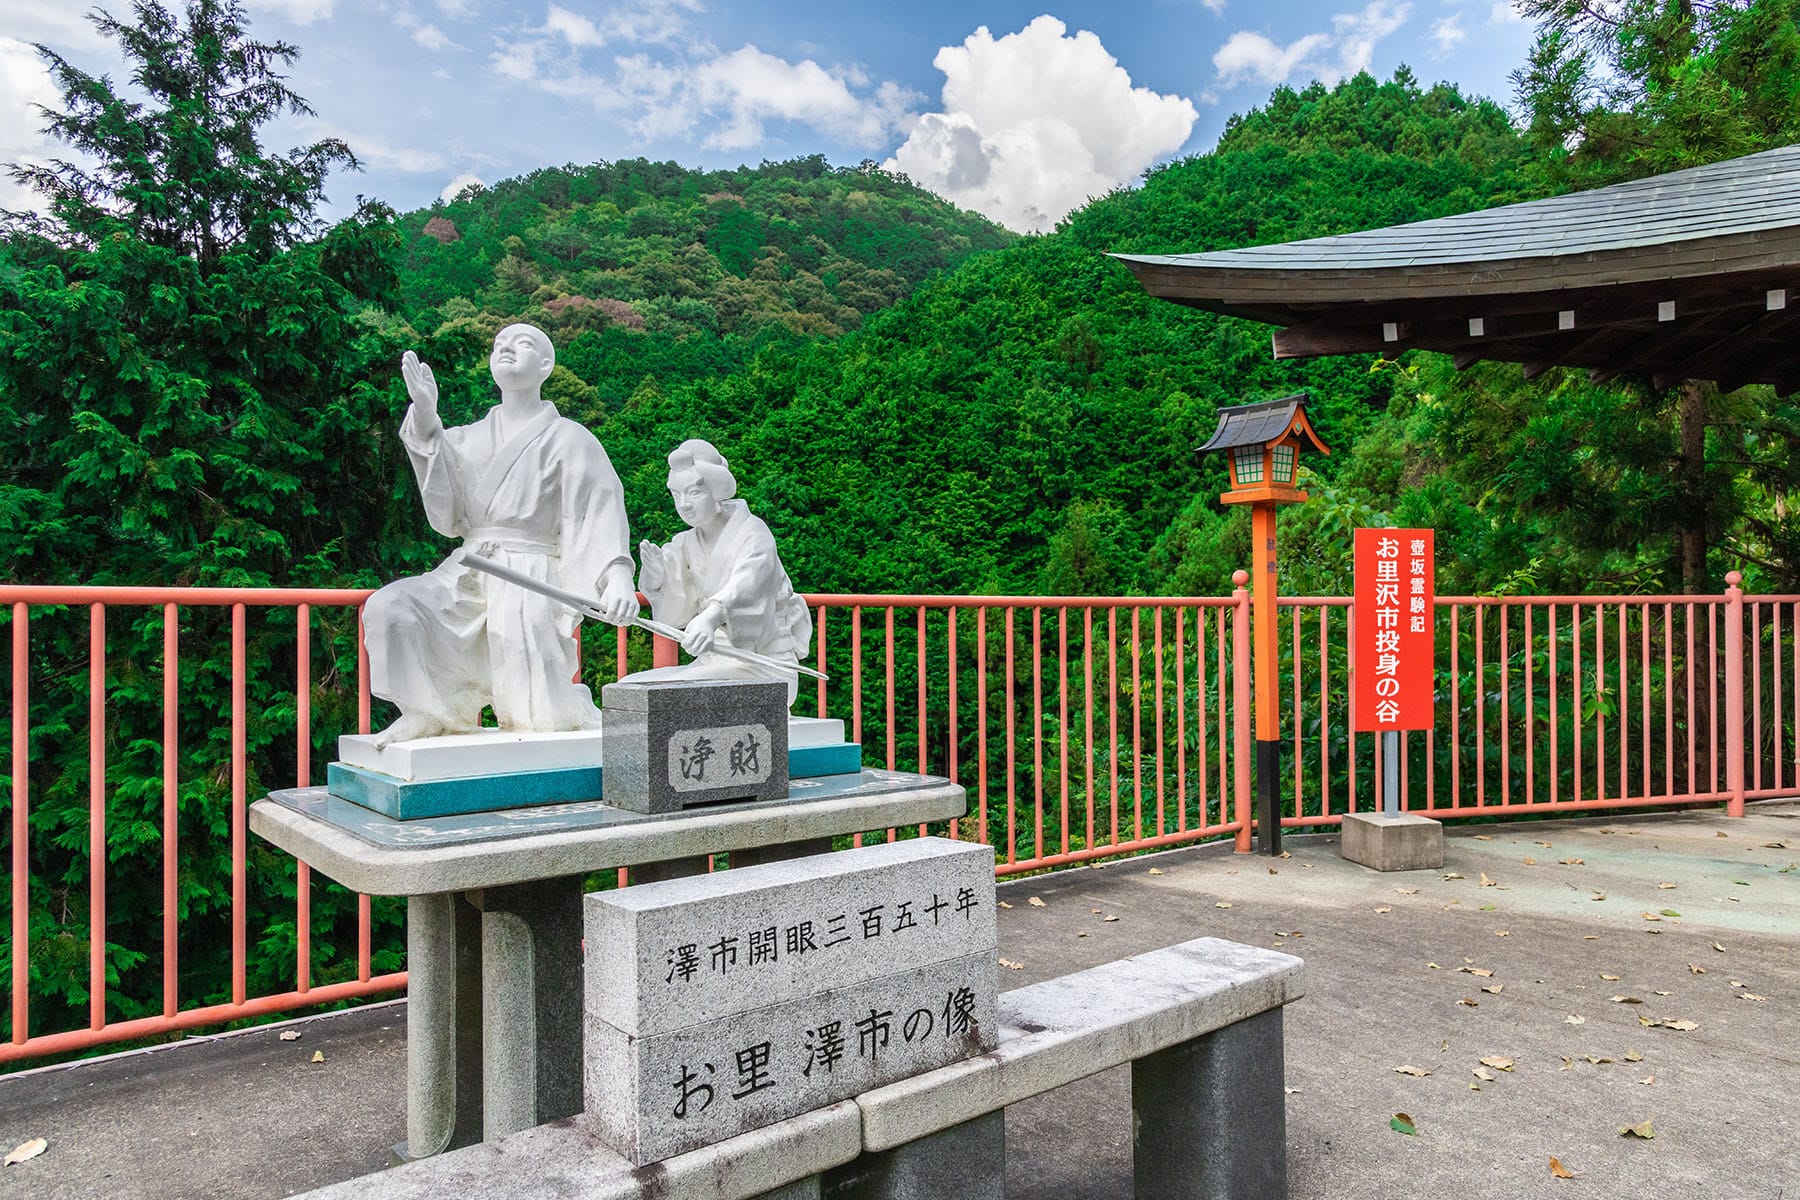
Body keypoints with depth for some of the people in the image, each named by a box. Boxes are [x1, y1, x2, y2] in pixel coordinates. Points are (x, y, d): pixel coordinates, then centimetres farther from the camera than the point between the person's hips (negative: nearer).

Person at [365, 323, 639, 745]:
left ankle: (579, 705, 20)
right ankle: (425, 712, -7)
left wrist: (618, 577, -28)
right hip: (466, 574, 5)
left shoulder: (568, 438, 3)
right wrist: (425, 420, -5)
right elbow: (447, 514, 2)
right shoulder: (471, 438, 16)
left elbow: (601, 515, -9)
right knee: (389, 607, -22)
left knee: (533, 716, -14)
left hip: (529, 580, -4)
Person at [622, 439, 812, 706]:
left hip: (763, 668, -7)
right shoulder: (686, 544, 10)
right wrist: (657, 576, -20)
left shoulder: (753, 532, -11)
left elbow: (745, 584, -33)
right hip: (714, 663, 7)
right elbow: (673, 615, 2)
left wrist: (711, 617, -54)